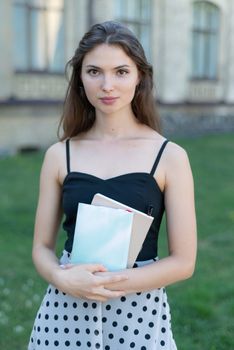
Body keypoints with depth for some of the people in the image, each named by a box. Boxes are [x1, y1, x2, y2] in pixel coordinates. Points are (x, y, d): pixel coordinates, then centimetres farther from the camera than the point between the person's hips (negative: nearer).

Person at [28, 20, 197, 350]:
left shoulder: (170, 156, -7)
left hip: (139, 312, -1)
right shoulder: (59, 155, -1)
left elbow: (183, 261, -7)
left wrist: (110, 282, -17)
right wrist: (64, 279, -16)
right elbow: (42, 247, 4)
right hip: (66, 312, 2)